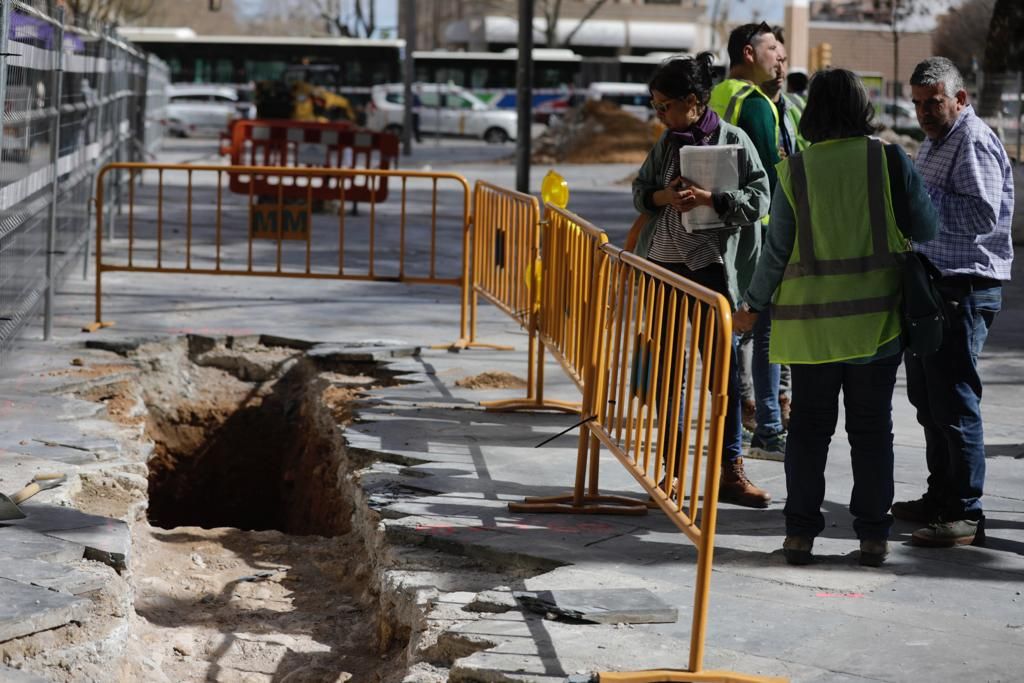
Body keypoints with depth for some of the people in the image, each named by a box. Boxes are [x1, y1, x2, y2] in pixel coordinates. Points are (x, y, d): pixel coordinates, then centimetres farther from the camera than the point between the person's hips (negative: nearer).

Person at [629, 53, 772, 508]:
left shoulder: (733, 139, -6)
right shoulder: (667, 142, 9)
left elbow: (758, 198, -9)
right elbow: (639, 190, 13)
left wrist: (710, 199, -21)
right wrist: (664, 196, -8)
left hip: (711, 268, -5)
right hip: (663, 264, 5)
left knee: (721, 366, -3)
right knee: (667, 368, 8)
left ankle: (730, 471, 3)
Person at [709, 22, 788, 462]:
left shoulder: (717, 97, 13)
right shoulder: (754, 103, -13)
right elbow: (770, 169, -17)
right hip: (757, 224, -9)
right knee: (767, 328, -5)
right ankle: (767, 432, -5)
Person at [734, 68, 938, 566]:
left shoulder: (796, 170, -6)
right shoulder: (889, 160, -7)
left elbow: (778, 249, -3)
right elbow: (924, 229, -3)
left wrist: (754, 303, 10)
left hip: (810, 322, 0)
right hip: (876, 319, 0)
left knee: (809, 425, 10)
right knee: (871, 427, 9)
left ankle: (800, 533, 11)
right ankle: (872, 535, 10)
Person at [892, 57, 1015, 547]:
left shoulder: (975, 143, -13)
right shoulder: (934, 143, 18)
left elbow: (983, 213, -24)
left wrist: (921, 195, -23)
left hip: (964, 290, -10)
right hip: (930, 285, 10)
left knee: (954, 402, -8)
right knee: (927, 398, 16)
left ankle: (965, 514, -4)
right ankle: (940, 497, 27)